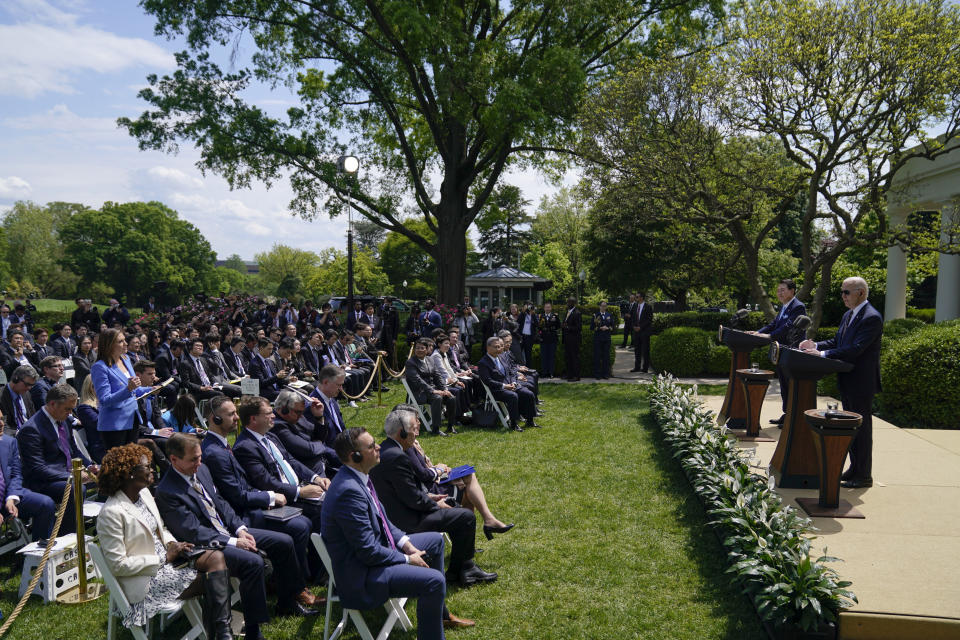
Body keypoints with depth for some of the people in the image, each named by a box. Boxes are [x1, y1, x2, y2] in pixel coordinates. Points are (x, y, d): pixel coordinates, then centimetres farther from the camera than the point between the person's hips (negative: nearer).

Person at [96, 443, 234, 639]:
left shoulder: (144, 494, 7)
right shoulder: (111, 513, -19)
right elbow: (118, 565, -19)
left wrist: (172, 544, -2)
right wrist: (165, 558, -17)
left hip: (166, 558, 8)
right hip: (146, 578, -8)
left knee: (216, 557, -17)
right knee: (213, 581, -19)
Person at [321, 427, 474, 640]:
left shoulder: (359, 477, 1)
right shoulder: (349, 491, -30)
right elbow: (369, 552, -27)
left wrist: (406, 544, 1)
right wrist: (407, 559, -13)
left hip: (377, 549, 11)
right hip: (360, 574, -11)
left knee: (436, 540, 20)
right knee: (434, 581, -23)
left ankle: (440, 613, 32)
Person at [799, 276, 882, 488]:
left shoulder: (872, 318, -17)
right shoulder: (848, 315, 13)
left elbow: (855, 349, -25)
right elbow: (837, 342, 15)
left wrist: (823, 354, -27)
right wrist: (816, 345, -1)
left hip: (861, 383, -9)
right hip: (847, 381, 9)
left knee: (862, 427, -1)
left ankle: (864, 475, 8)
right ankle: (854, 468, 28)